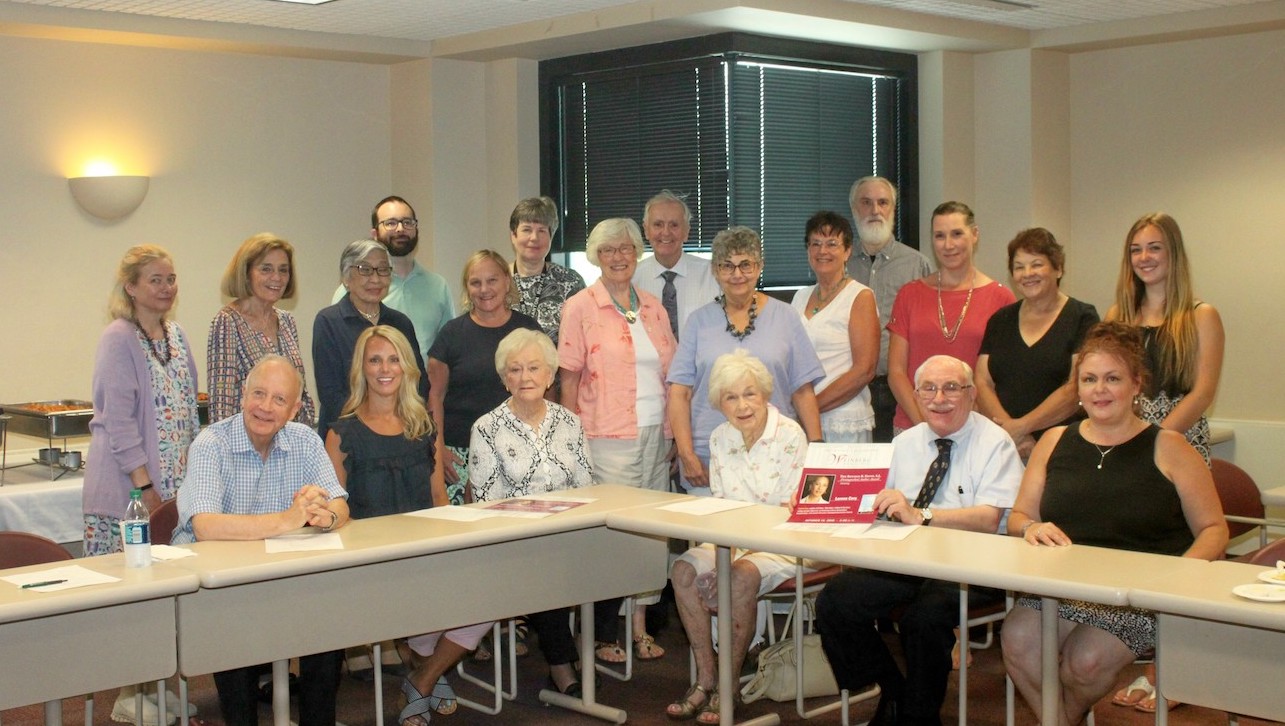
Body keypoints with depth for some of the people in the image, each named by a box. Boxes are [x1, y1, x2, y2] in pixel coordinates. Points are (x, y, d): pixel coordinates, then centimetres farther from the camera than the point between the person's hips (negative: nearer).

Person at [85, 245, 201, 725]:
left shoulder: (176, 336, 13)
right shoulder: (119, 339, -10)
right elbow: (117, 421, -14)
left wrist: (192, 476, 14)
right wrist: (145, 485, -17)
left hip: (177, 483, 7)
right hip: (131, 488, -7)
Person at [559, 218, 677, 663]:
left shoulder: (653, 308, 12)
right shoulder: (580, 308, -2)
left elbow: (669, 373, 15)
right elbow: (569, 378, -3)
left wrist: (673, 431, 9)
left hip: (656, 436, 5)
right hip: (608, 438, -5)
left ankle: (640, 626, 17)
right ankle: (604, 635, 5)